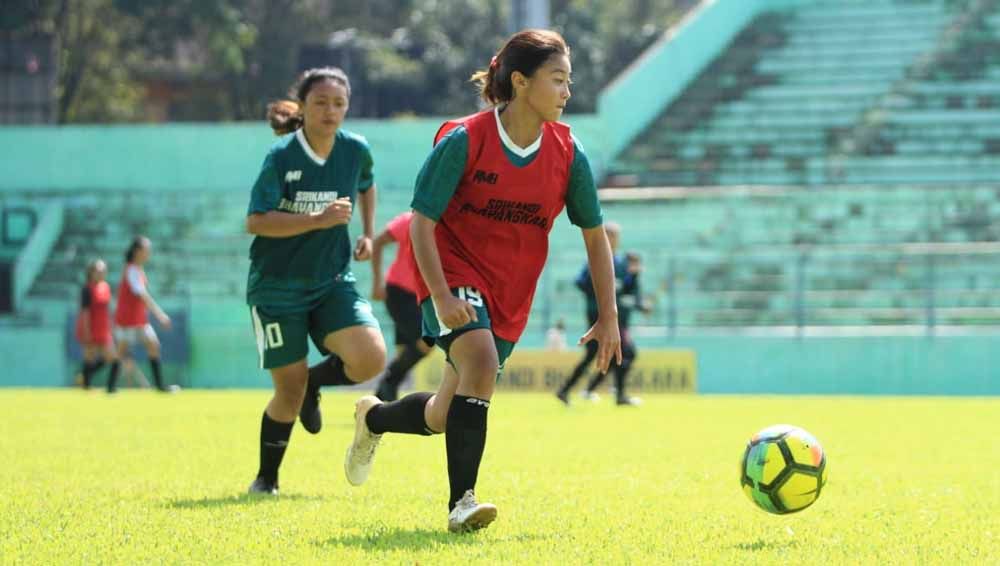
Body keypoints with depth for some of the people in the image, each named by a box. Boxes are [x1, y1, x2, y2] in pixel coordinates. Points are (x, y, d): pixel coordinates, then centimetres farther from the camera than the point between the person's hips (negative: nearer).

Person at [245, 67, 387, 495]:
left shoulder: (356, 151, -1)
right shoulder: (281, 156, -13)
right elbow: (255, 222, -19)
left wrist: (367, 234, 10)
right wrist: (319, 220, -25)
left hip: (333, 281, 3)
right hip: (277, 286, -3)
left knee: (370, 360, -19)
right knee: (289, 391, -2)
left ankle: (315, 381, 14)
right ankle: (266, 478, 21)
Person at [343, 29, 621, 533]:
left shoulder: (568, 154, -5)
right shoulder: (464, 140, -16)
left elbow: (594, 233, 5)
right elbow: (421, 222, -14)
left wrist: (608, 316, 2)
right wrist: (441, 295, -25)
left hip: (510, 294, 5)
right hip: (455, 275, -5)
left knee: (445, 418, 9)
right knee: (480, 361, -32)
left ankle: (373, 418, 42)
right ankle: (461, 503, -31)